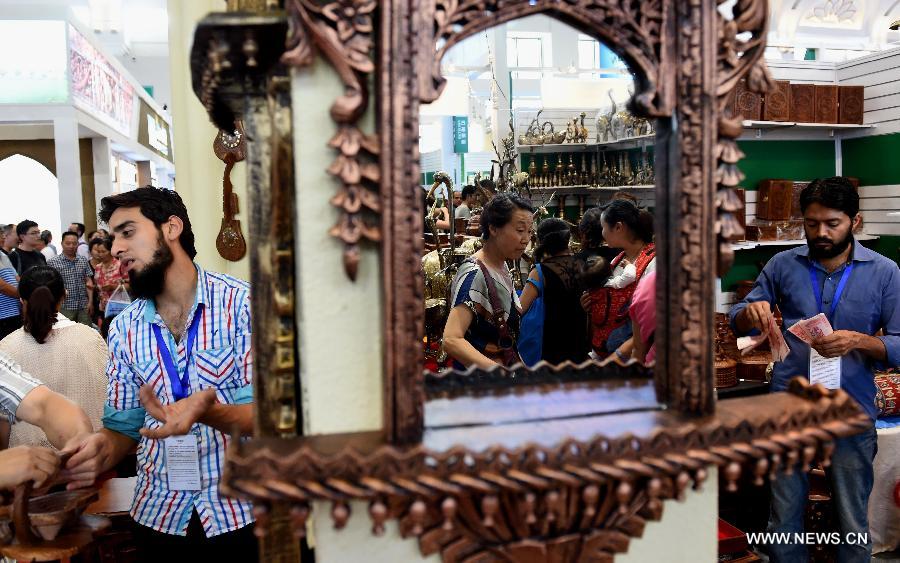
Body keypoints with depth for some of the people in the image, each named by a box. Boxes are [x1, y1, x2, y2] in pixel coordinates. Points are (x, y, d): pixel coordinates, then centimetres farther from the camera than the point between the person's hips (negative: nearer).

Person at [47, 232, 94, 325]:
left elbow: (89, 281, 11)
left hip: (83, 306, 4)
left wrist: (90, 302, 4)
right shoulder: (53, 263, -1)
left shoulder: (83, 261, 11)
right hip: (64, 307, -3)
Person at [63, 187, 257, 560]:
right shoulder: (123, 328, 4)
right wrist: (104, 450, -16)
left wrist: (208, 412, -33)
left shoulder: (241, 302, -11)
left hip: (241, 511, -4)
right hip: (159, 516, 4)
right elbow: (124, 424, 6)